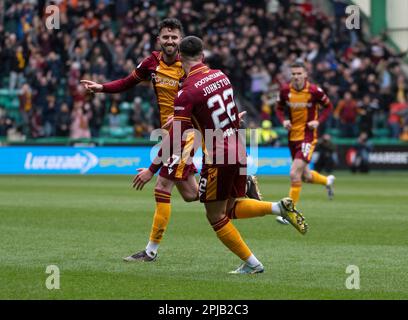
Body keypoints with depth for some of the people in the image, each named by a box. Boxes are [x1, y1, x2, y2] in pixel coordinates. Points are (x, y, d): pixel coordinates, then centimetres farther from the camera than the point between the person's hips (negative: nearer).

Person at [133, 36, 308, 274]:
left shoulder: (187, 92, -14)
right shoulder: (220, 76, 6)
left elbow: (176, 139, -16)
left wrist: (152, 170, -9)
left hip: (218, 158, -7)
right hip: (239, 152, 7)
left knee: (216, 217, 7)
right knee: (232, 208, 22)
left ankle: (252, 263, 8)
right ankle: (280, 207, 3)